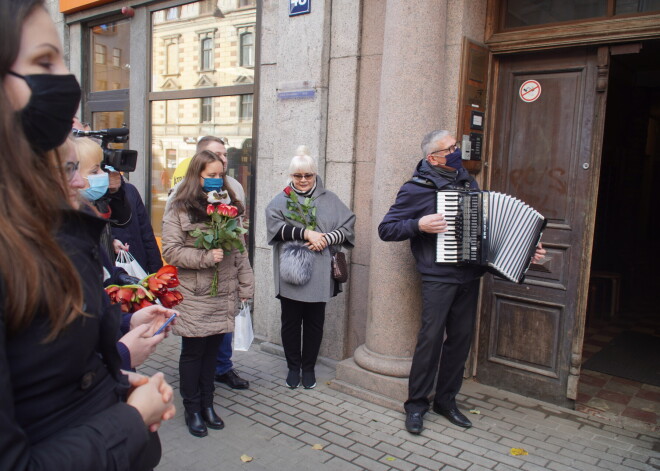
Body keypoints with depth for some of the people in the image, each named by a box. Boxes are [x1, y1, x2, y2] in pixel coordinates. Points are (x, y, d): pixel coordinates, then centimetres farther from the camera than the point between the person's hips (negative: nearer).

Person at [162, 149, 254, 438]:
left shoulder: (229, 206, 9)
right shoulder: (179, 210, -4)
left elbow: (239, 250, 10)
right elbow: (171, 251, -10)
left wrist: (245, 286, 7)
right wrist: (206, 257, -20)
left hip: (223, 295, 4)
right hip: (193, 297, -4)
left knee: (212, 350, 13)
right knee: (193, 352, 8)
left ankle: (207, 404, 29)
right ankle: (192, 410, 24)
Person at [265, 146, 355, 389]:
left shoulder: (329, 200, 9)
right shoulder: (281, 200, 7)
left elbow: (348, 225, 1)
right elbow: (274, 225, -11)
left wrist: (327, 238, -16)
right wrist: (305, 233, -19)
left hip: (319, 274, 1)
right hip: (290, 273, 0)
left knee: (314, 322, 9)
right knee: (291, 321, 8)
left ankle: (308, 367, 25)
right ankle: (293, 367, 25)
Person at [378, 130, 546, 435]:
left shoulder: (467, 181, 13)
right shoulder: (417, 188, -6)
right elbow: (386, 229, -5)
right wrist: (419, 225, -21)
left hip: (469, 277, 6)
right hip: (438, 278, -6)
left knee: (461, 338, 9)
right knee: (431, 337, -6)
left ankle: (446, 400, 24)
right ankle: (416, 404, 10)